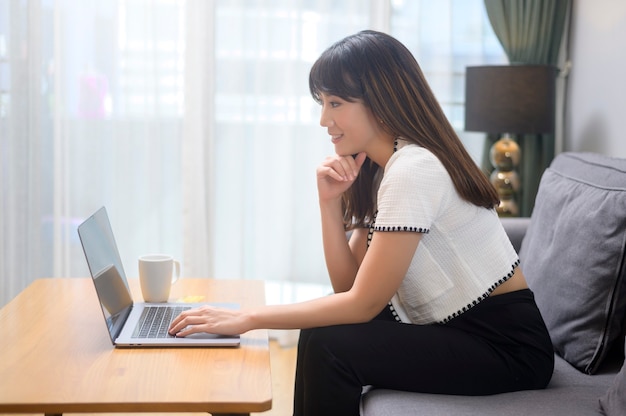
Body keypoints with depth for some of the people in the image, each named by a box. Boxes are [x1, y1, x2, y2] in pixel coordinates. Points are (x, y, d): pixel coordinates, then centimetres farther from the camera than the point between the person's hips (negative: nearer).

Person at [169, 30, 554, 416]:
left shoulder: (414, 170, -20)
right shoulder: (380, 169, 9)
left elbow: (363, 303, -21)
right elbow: (349, 284, 5)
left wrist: (248, 319, -17)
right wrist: (330, 202, -7)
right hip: (455, 329, 9)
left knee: (329, 347, -20)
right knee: (320, 326, 4)